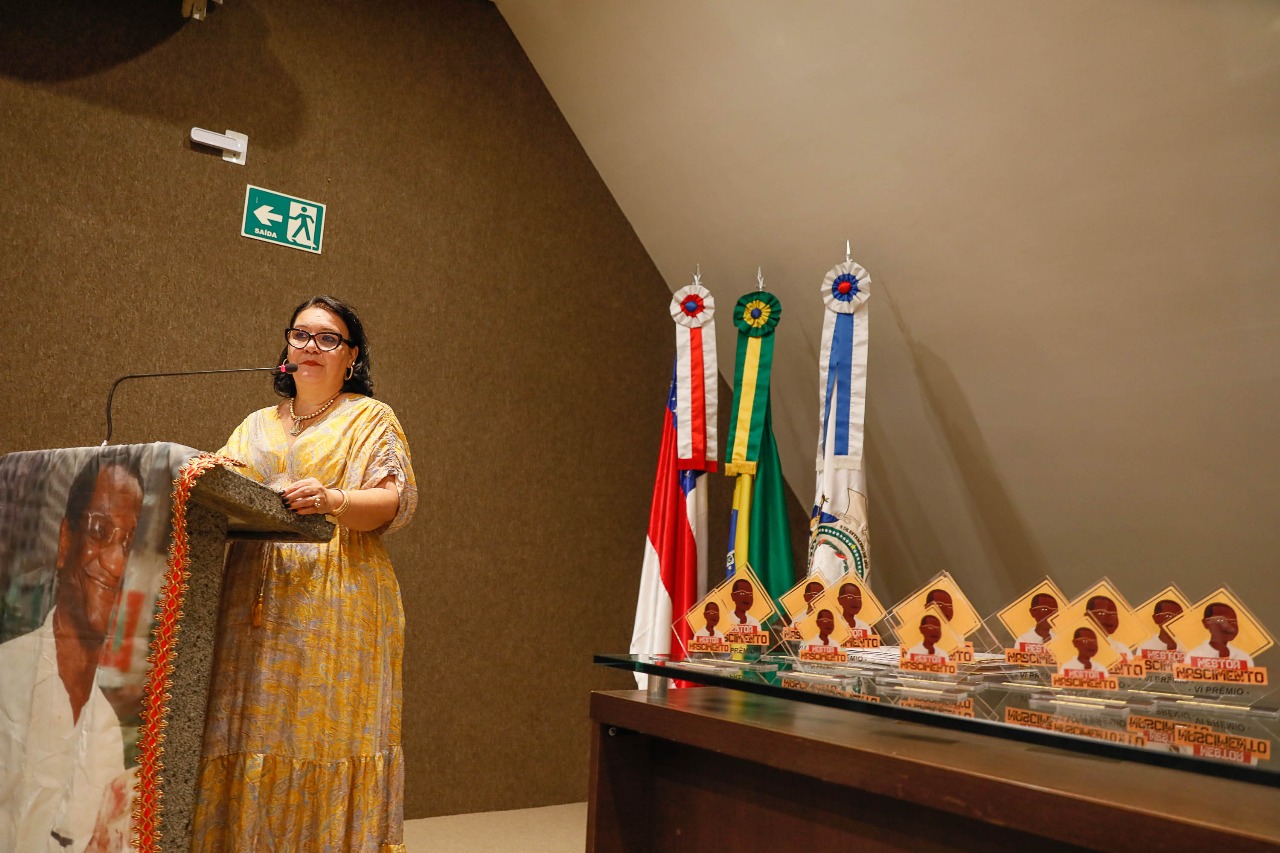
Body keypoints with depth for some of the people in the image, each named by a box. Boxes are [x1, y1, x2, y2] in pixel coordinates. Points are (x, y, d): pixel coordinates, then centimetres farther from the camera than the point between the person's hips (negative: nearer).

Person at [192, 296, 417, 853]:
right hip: (257, 602, 4)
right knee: (256, 735, 3)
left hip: (337, 602, -4)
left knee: (327, 731, -4)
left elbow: (395, 500, -6)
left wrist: (332, 501, -24)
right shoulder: (257, 425, 21)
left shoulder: (370, 417, 6)